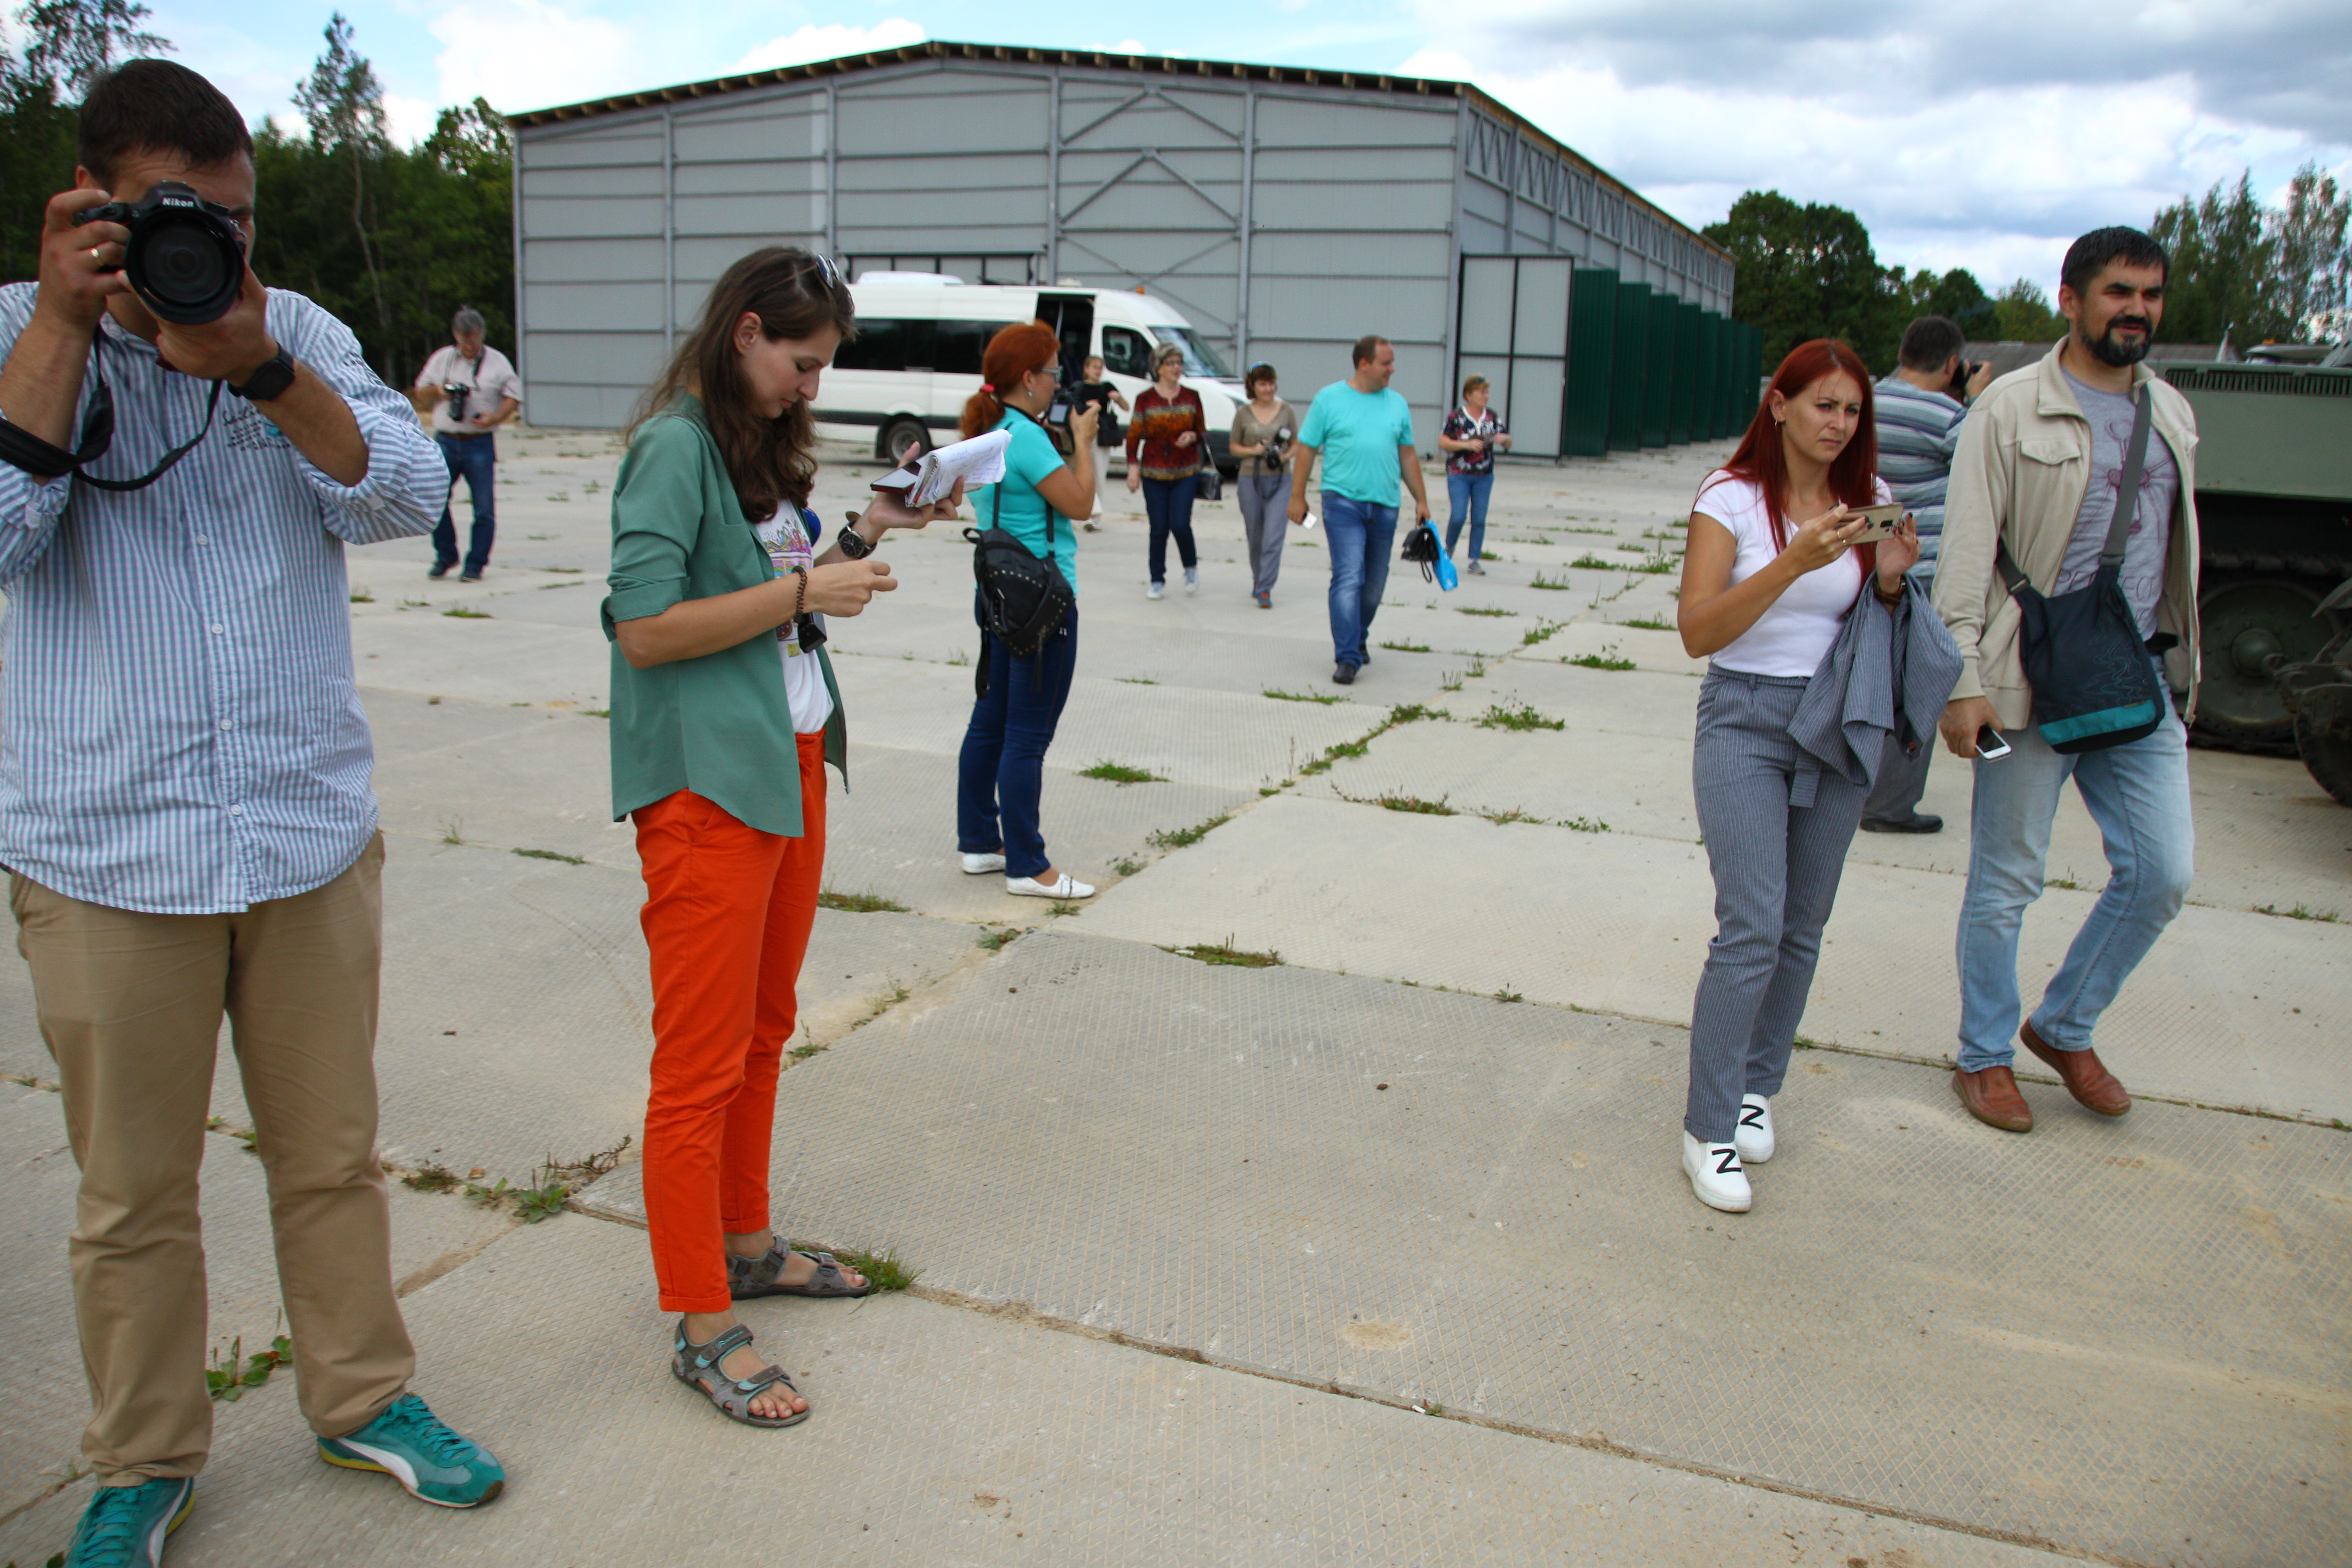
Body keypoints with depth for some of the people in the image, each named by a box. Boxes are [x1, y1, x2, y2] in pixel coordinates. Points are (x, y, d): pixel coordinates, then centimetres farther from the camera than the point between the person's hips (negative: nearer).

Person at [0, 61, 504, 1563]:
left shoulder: (301, 334, 4)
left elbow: (410, 496, -10)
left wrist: (257, 367, -22)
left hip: (313, 834, 2)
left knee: (333, 1153, 15)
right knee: (133, 1188, 11)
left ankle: (364, 1395, 34)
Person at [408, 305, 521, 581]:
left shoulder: (497, 362, 5)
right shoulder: (441, 358, 12)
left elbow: (513, 397, 2)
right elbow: (420, 392, 17)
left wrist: (495, 418, -16)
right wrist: (438, 390, -5)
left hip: (480, 443, -2)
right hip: (445, 442, 2)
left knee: (484, 507, -3)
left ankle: (475, 564, 6)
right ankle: (445, 556, 16)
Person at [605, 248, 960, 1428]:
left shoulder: (757, 443, 16)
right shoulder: (674, 447, -13)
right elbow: (644, 627, -20)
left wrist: (860, 535, 9)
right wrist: (804, 591, -18)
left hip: (788, 763, 10)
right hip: (706, 784, -10)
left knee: (764, 1029, 18)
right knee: (701, 1061, -3)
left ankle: (745, 1244, 33)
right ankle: (702, 1327, 7)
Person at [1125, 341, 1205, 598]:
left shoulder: (1192, 397, 5)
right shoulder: (1145, 399, 0)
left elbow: (1203, 432, 11)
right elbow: (1133, 436, 1)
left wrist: (1193, 437, -12)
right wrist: (1133, 468, -7)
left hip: (1186, 473, 0)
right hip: (1154, 474, 0)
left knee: (1180, 524, -11)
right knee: (1159, 529, 2)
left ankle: (1191, 567, 16)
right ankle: (1158, 581, 14)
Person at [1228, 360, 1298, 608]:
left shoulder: (1287, 411, 3)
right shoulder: (1244, 413, 3)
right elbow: (1234, 447, 9)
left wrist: (1285, 455, -11)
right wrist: (1253, 451, -10)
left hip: (1280, 481, -1)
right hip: (1251, 479, 1)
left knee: (1274, 537, -11)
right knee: (1255, 537, 10)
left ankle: (1265, 589, -10)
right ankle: (1258, 580, 32)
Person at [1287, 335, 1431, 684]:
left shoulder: (1397, 403, 11)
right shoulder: (1329, 399, 0)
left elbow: (1408, 455, 17)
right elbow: (1307, 450, 2)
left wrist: (1421, 500, 16)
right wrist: (1297, 497, 0)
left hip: (1384, 507, 4)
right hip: (1343, 502, -4)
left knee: (1374, 585, 11)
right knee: (1348, 579, -14)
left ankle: (1358, 639, 32)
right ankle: (1347, 658, -13)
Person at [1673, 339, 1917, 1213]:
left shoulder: (1867, 503, 6)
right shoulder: (1734, 497, -6)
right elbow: (1698, 630, -15)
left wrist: (1892, 580, -9)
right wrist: (1795, 562, -24)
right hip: (1745, 722, -4)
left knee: (1802, 929, 8)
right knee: (1752, 928, -11)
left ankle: (1756, 1087, 27)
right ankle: (1708, 1130, -2)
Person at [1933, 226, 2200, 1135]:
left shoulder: (2171, 412, 14)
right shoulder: (2012, 407, -5)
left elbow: (2175, 547, 20)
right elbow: (1968, 550, -9)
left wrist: (2176, 666, 18)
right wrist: (1964, 679, -16)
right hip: (2033, 683, -5)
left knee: (2162, 872, 4)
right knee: (2006, 882, 4)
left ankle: (2064, 1028, 24)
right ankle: (1984, 1057, 20)